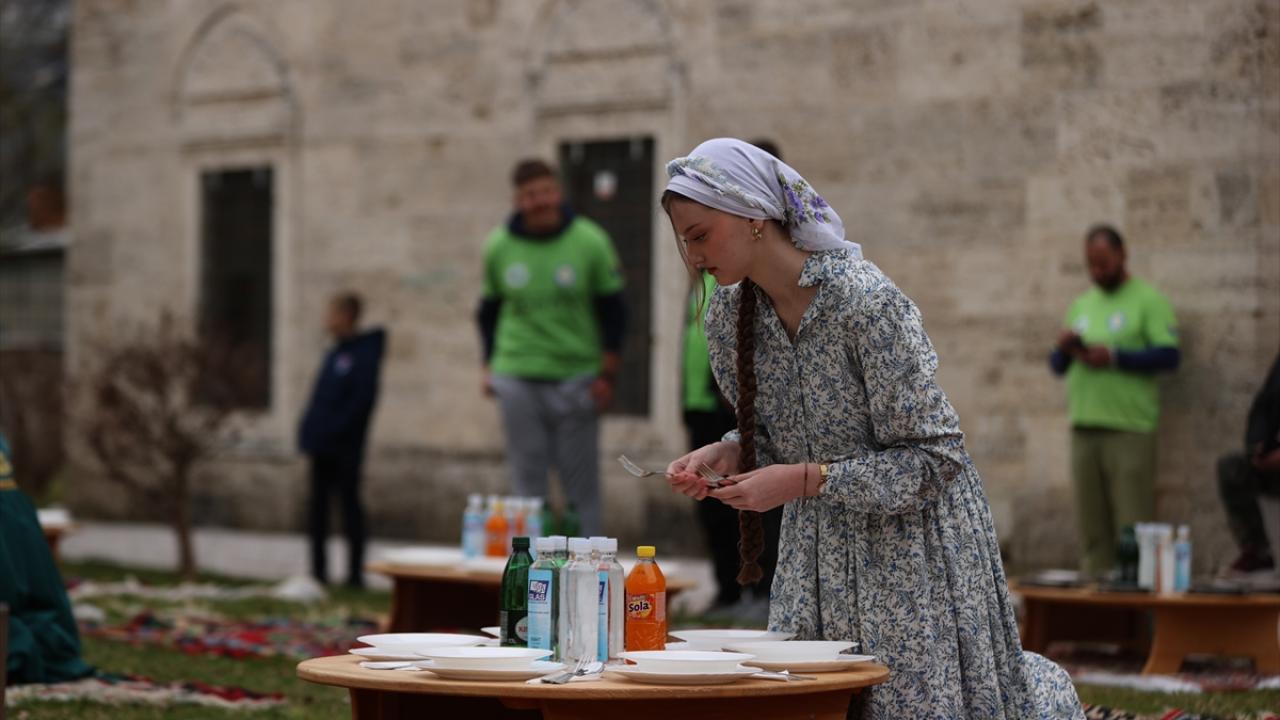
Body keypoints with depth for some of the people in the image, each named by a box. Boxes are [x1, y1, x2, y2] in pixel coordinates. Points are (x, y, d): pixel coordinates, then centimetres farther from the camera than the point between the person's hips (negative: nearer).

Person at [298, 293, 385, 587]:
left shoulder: (365, 353, -9)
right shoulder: (333, 354, 16)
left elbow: (364, 397, -17)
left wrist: (337, 428, -20)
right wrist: (309, 429, 7)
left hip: (345, 446, -8)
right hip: (321, 445, 8)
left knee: (349, 504, -3)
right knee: (318, 505, 9)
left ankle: (355, 571, 1)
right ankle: (318, 568, 14)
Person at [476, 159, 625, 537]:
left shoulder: (590, 242, -3)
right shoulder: (498, 246, 3)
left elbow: (613, 311, 2)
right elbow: (489, 309, 16)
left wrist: (608, 375, -3)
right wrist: (488, 365, 9)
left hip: (576, 377, -2)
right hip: (517, 379, 2)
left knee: (581, 483, 0)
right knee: (527, 479, 3)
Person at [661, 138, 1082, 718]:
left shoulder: (867, 303, -24)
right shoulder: (728, 312, -2)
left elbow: (934, 461, -21)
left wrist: (805, 480, -27)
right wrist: (728, 452, -10)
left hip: (908, 551, -6)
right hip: (815, 556, 6)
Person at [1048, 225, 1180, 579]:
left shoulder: (1148, 300, 1)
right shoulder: (1082, 304, 20)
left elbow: (1169, 354, -11)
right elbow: (1057, 366, 22)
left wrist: (1113, 358, -16)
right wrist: (1063, 350, -1)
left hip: (1129, 430, -6)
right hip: (1084, 428, 6)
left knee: (1132, 529, -8)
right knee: (1092, 532, 5)